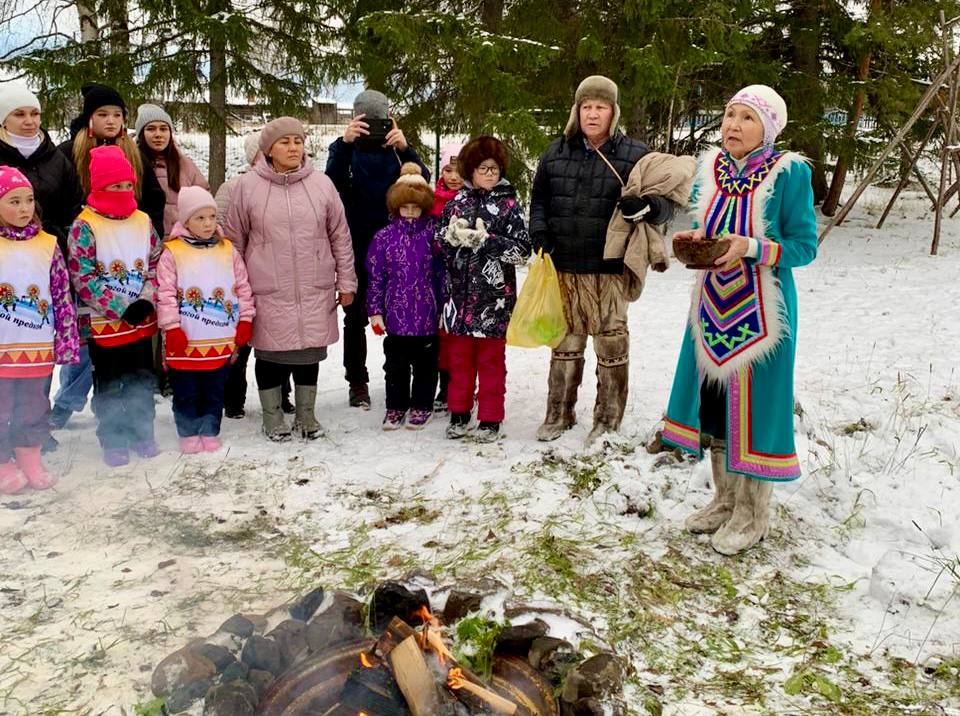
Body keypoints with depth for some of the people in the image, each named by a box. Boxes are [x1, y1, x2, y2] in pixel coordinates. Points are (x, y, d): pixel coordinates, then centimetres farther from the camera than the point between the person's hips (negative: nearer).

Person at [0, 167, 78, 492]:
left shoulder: (47, 245, 1)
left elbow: (63, 298, 3)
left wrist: (67, 343, 0)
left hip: (38, 349, 3)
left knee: (34, 408, 15)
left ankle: (30, 460, 31)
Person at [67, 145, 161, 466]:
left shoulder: (143, 222, 5)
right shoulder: (85, 226, -10)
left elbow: (156, 265, 8)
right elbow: (83, 277, -14)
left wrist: (146, 301, -9)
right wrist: (121, 308, -18)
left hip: (142, 320, 4)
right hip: (103, 322, -4)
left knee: (142, 380, 13)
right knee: (109, 386, 7)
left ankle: (142, 433, 27)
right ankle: (113, 440, 19)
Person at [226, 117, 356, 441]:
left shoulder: (321, 184, 4)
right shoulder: (248, 186, -1)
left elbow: (340, 237, 8)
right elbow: (235, 241, 6)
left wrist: (346, 282, 8)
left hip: (314, 290, 2)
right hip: (268, 291, -2)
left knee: (309, 352, 10)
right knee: (271, 353, 6)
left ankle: (306, 415, 27)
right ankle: (272, 417, 23)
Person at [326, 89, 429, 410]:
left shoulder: (397, 147, 3)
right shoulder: (344, 149, 1)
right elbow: (332, 182, -19)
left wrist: (404, 149, -30)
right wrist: (345, 143, -34)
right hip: (356, 247, 0)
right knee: (355, 316, 6)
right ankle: (357, 382, 17)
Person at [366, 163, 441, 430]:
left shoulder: (433, 233, -2)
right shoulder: (384, 236, 1)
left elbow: (442, 272, 0)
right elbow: (375, 276, 3)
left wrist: (444, 307, -2)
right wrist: (375, 310, 0)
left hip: (427, 314, -1)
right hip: (396, 314, 1)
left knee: (425, 363, 11)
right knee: (395, 363, 11)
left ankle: (421, 406, 25)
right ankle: (396, 406, 25)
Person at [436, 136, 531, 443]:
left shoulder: (508, 204, -2)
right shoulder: (457, 202, 8)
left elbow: (522, 249, -10)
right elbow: (439, 243, 11)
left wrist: (484, 239, -17)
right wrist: (452, 235, -11)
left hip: (494, 295, -3)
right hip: (459, 291, 3)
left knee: (491, 358, 6)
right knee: (459, 354, 12)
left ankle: (490, 418, 15)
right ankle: (460, 412, 25)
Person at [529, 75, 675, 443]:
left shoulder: (635, 154, -2)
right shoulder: (556, 152, 8)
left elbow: (666, 203, 0)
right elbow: (539, 198, 19)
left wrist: (648, 206, -23)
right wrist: (540, 232, 2)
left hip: (610, 269, -3)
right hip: (563, 267, 3)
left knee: (611, 345, 4)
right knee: (565, 342, 13)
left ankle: (607, 421, 17)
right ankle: (558, 414, 25)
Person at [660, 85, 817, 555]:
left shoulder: (789, 173, -12)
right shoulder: (709, 167, 4)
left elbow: (804, 246, -11)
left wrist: (751, 248, -25)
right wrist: (692, 240, -7)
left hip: (761, 308, -6)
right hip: (714, 302, 6)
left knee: (755, 402, 1)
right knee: (713, 396, 12)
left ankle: (753, 514, 19)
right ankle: (725, 499, 31)